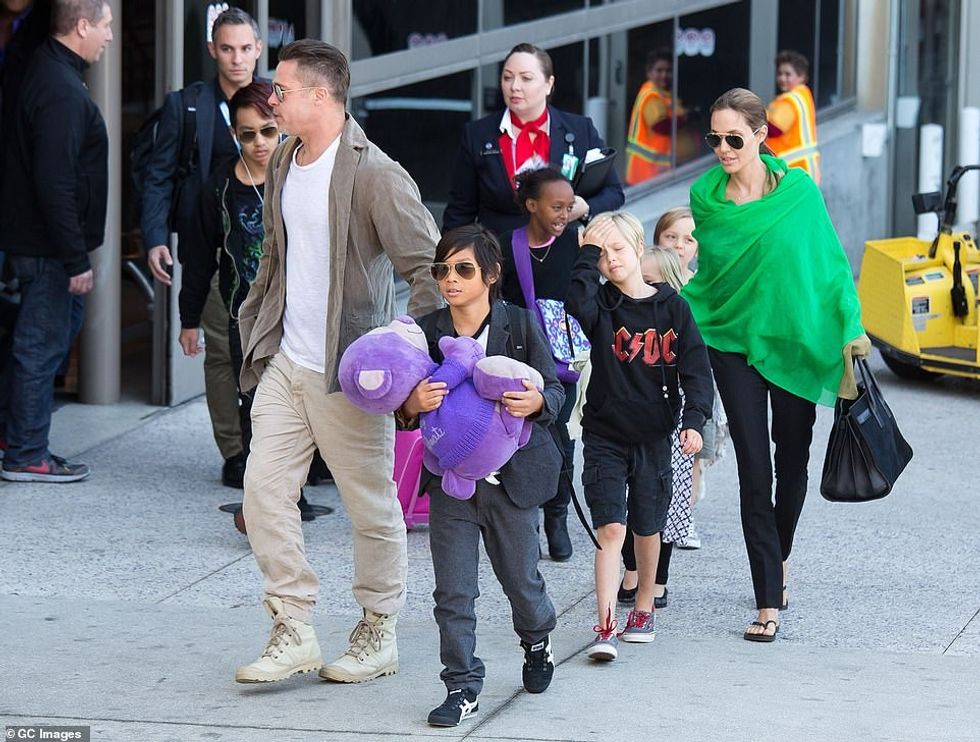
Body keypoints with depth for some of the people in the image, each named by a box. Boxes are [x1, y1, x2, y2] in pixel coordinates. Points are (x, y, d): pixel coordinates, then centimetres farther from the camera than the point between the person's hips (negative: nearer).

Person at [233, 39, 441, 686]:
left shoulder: (375, 175, -16)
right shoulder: (283, 163, 10)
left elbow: (430, 266, -16)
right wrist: (255, 326, 17)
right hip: (283, 365, 7)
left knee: (372, 507, 5)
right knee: (264, 491, 1)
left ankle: (379, 636, 19)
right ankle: (294, 633, 8)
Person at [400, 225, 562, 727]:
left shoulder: (520, 325, -6)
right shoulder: (426, 332, -2)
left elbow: (555, 390, -2)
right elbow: (404, 410, 3)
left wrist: (537, 402, -25)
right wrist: (412, 406, -21)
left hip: (511, 477, -1)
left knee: (520, 578, 15)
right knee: (453, 591, -2)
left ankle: (537, 641, 45)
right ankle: (463, 686, 7)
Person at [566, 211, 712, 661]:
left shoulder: (671, 307, 0)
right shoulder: (602, 304, -1)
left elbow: (695, 367, -2)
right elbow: (577, 302, -26)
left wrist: (694, 420, -14)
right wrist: (588, 252, -20)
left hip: (654, 437, 1)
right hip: (605, 434, -1)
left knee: (647, 529, 12)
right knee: (610, 528, -11)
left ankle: (643, 608, 34)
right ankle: (605, 629, -15)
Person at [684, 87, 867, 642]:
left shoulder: (797, 189, -8)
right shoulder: (705, 196, -2)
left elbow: (830, 259, -2)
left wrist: (851, 326, -6)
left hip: (796, 340, 0)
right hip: (734, 341, 0)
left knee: (792, 461, 12)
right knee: (754, 470, -5)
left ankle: (780, 558, 41)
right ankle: (769, 602, -4)